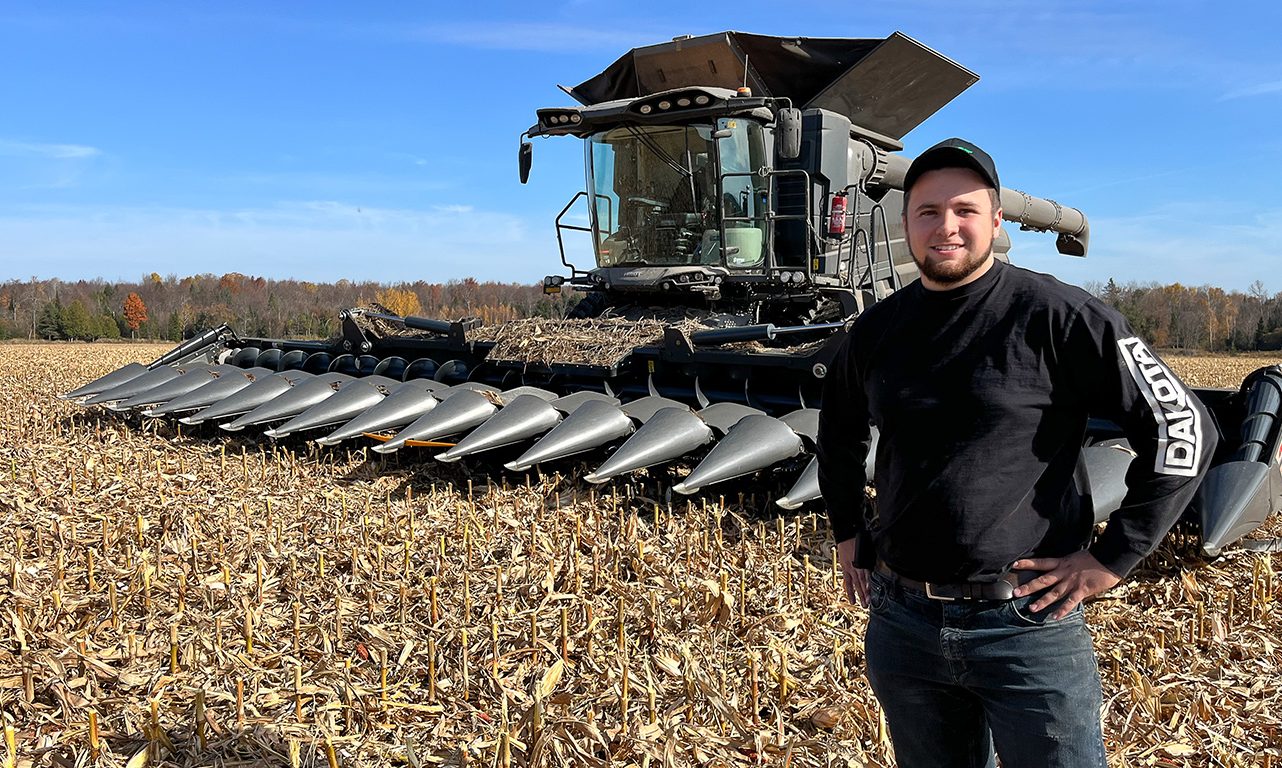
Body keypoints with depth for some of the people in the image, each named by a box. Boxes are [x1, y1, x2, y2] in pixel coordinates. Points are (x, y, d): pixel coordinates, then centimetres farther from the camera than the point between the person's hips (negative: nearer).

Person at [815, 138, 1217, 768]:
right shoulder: (876, 330, 5)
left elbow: (1183, 430, -9)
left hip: (1025, 624, -4)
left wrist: (1111, 558, -10)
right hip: (900, 626, 5)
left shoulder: (1054, 316, -10)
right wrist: (848, 533, 16)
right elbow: (838, 432, 23)